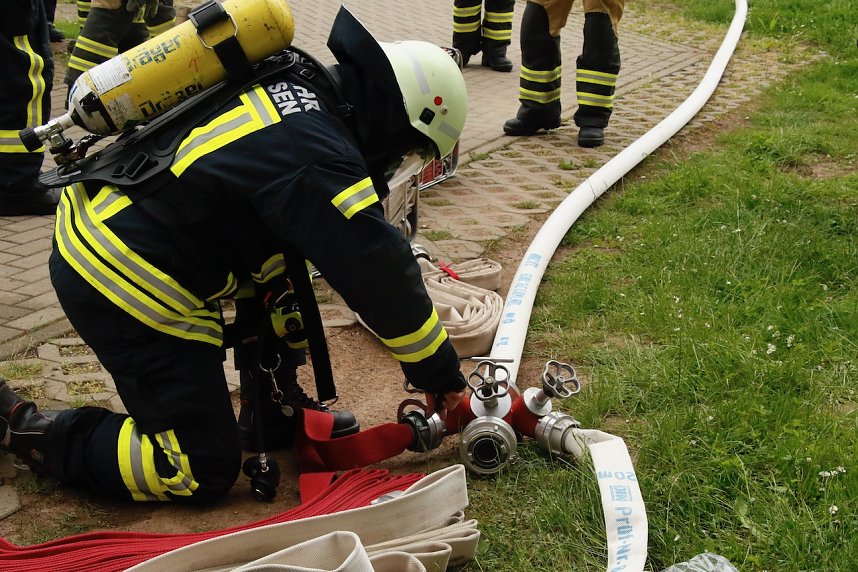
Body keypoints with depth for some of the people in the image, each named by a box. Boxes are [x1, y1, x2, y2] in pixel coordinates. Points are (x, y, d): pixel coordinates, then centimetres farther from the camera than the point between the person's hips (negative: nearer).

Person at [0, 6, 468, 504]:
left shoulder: (291, 82, 4)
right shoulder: (315, 157, -23)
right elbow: (381, 275, -18)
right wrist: (440, 374, -4)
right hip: (124, 288, -9)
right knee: (204, 473, 1)